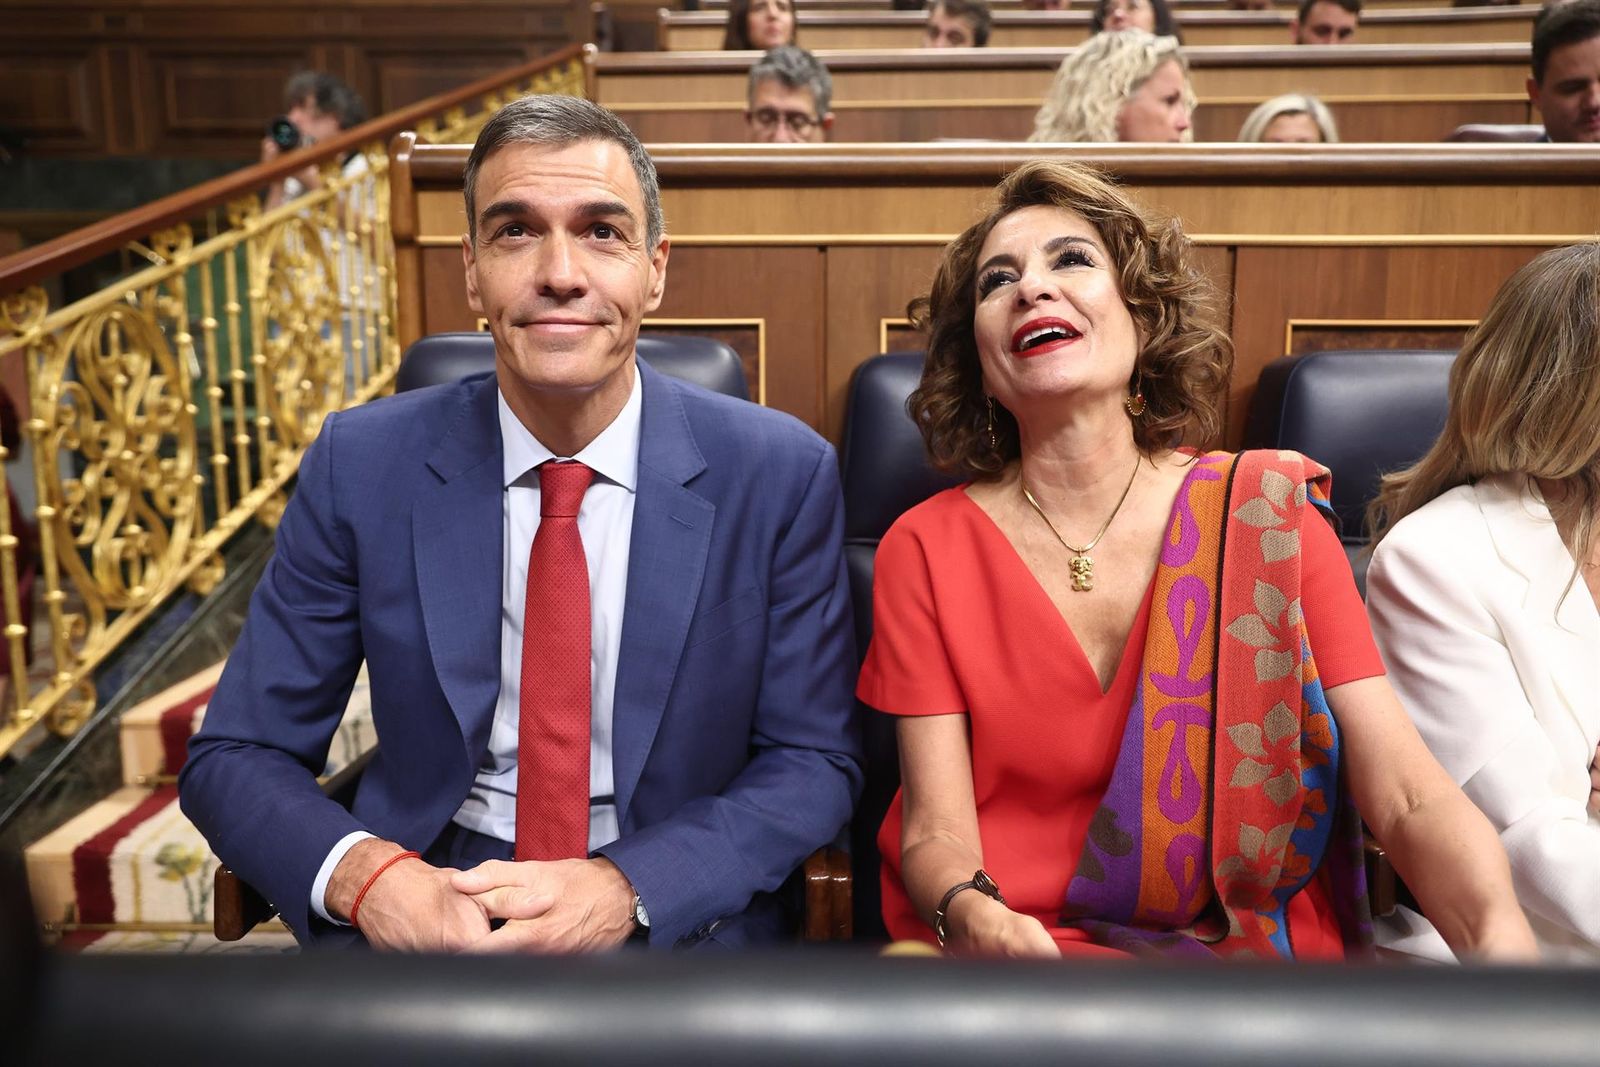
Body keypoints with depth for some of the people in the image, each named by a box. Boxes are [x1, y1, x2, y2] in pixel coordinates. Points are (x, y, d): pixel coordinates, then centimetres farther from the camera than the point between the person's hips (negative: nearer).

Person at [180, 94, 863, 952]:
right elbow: (234, 756, 0)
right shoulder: (360, 466, -4)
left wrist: (624, 889, -19)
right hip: (428, 899, 1)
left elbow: (813, 760, -4)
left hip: (676, 914, 0)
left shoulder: (781, 474, -7)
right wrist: (363, 874, -20)